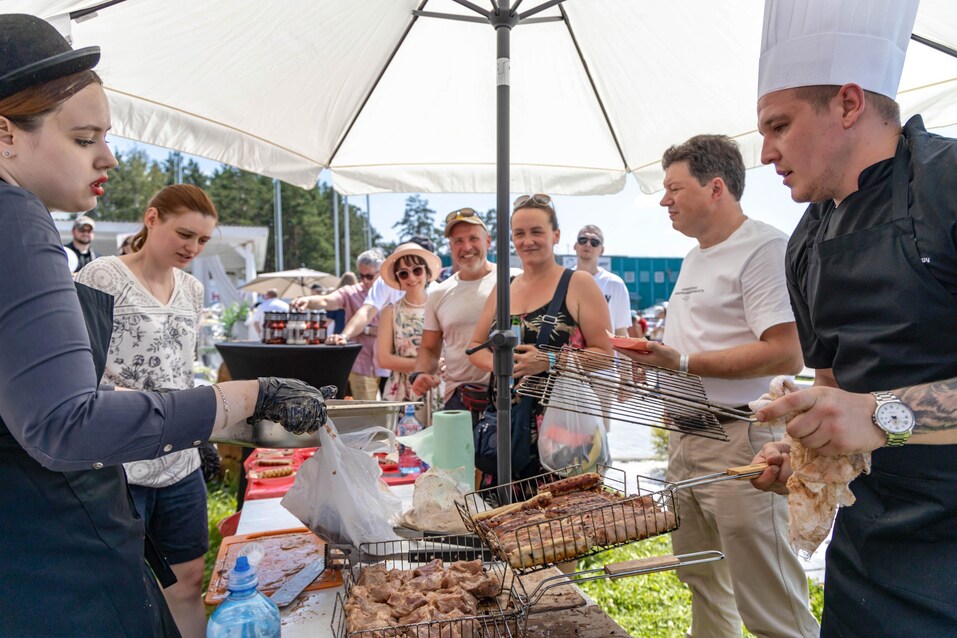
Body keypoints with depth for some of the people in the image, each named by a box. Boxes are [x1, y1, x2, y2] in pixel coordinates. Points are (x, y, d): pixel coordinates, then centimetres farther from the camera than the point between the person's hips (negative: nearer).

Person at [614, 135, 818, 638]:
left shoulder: (764, 248, -13)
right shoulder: (695, 257, 17)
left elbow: (786, 354, -22)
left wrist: (684, 363, -23)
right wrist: (652, 356, 10)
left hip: (739, 444, -9)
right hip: (687, 442, 9)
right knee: (703, 581, 22)